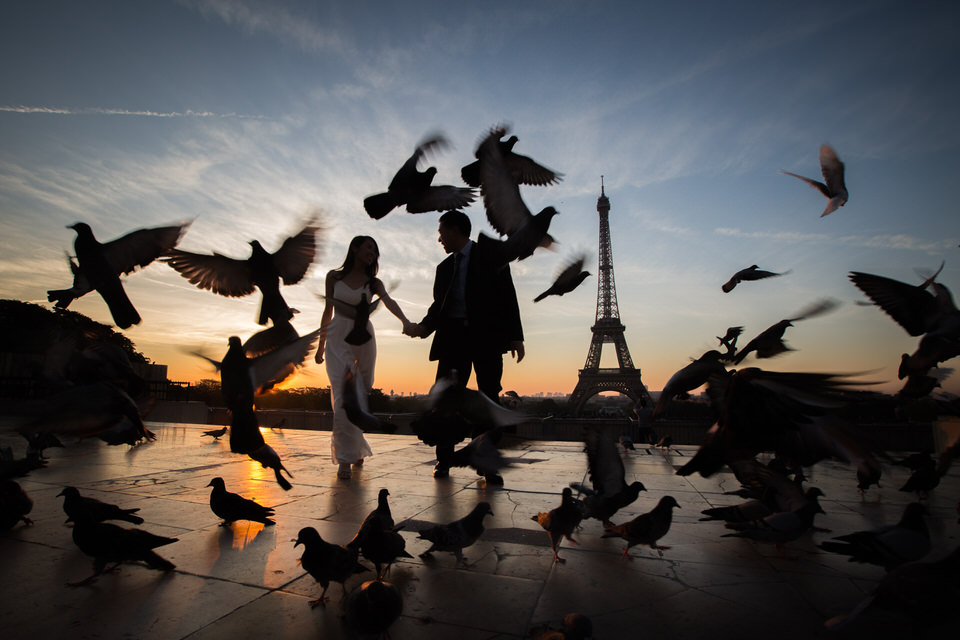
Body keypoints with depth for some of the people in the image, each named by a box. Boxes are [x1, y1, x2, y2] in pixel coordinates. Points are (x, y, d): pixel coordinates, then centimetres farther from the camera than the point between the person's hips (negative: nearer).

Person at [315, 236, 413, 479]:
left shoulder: (373, 283, 7)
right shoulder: (334, 277, 6)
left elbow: (389, 302, -13)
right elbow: (328, 312, 9)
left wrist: (405, 321, -32)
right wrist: (321, 346, 11)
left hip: (364, 341, 2)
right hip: (338, 340, -2)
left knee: (362, 397, 5)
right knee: (343, 398, -9)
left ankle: (356, 449, 23)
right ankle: (345, 459, -4)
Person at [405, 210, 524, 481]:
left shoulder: (490, 254, 7)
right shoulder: (444, 267, 20)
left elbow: (507, 295, 1)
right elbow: (439, 306, 17)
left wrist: (515, 335, -7)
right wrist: (423, 327, -3)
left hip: (486, 335, -3)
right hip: (453, 337, 4)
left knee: (489, 398, -2)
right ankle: (443, 460, 12)